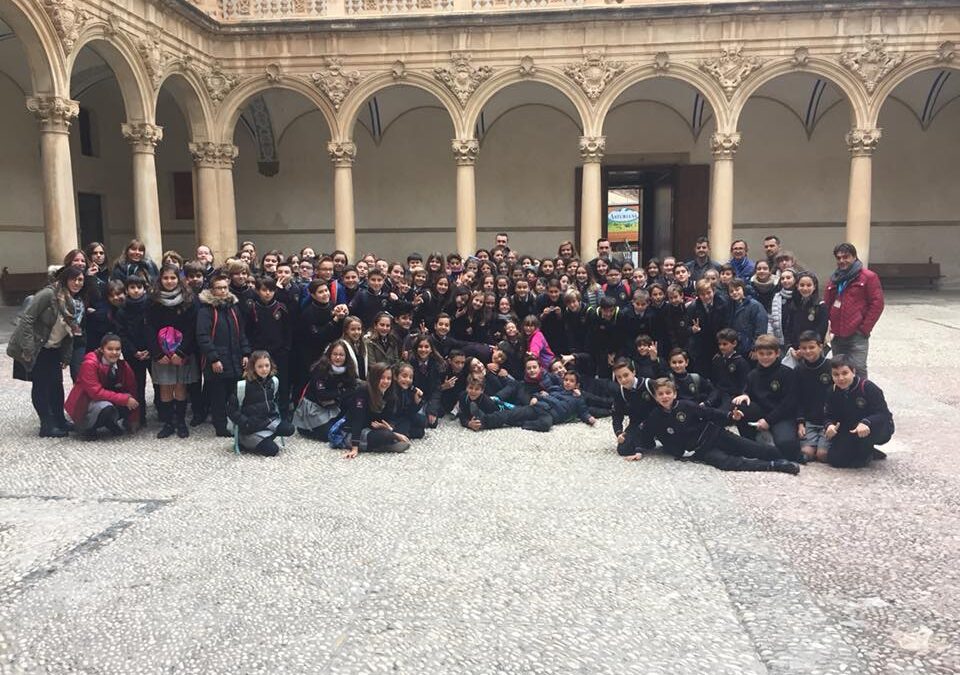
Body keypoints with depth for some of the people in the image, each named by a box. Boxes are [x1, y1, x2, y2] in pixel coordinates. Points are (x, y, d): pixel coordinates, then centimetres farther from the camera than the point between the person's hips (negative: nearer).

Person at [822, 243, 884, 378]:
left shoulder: (868, 277, -2)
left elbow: (877, 304, -6)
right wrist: (827, 324, 6)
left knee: (858, 370, -11)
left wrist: (865, 328, -10)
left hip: (857, 336, -6)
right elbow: (826, 304, 20)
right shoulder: (835, 279, 16)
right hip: (837, 336, 6)